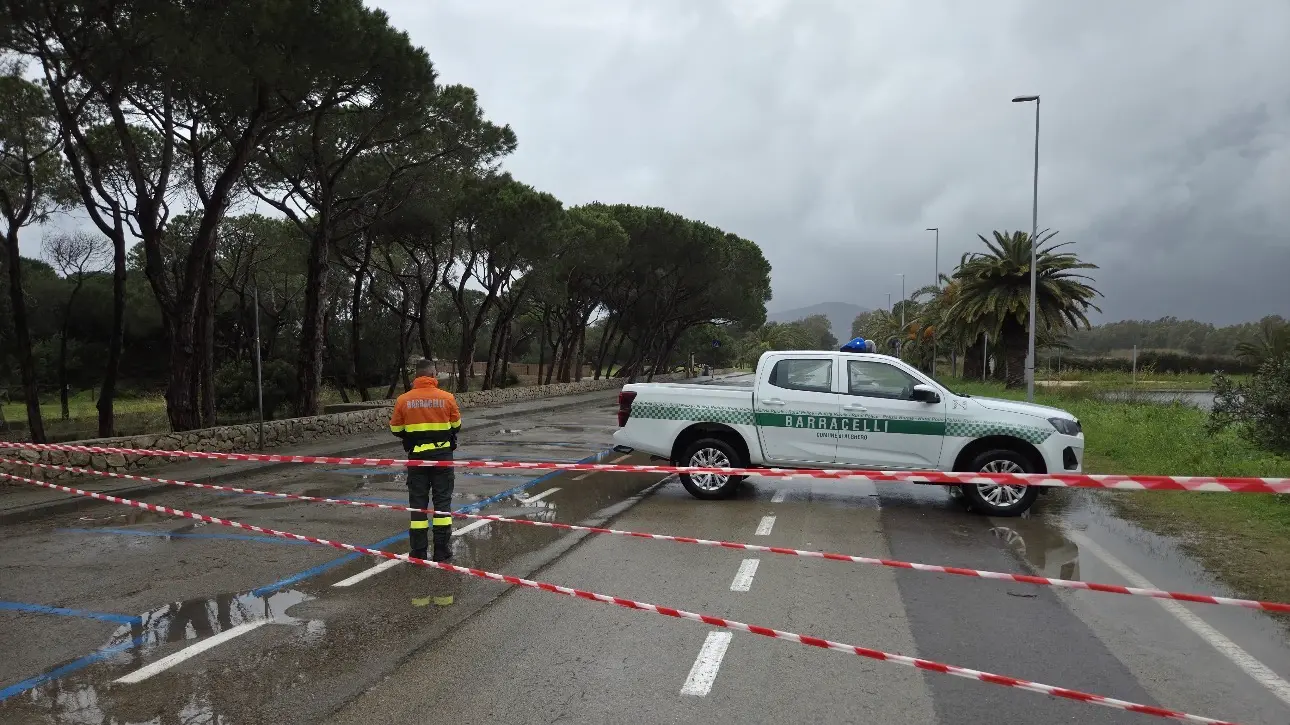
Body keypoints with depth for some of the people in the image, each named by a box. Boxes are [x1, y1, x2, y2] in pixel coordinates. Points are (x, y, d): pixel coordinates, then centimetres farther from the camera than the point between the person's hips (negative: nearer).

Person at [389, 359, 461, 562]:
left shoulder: (403, 399, -5)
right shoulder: (447, 397, -8)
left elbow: (396, 429, 3)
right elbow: (456, 425, 5)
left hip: (417, 455, 1)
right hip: (442, 453, -1)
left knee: (418, 501, 10)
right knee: (442, 500, 8)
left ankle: (418, 552, 13)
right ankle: (442, 551, 11)